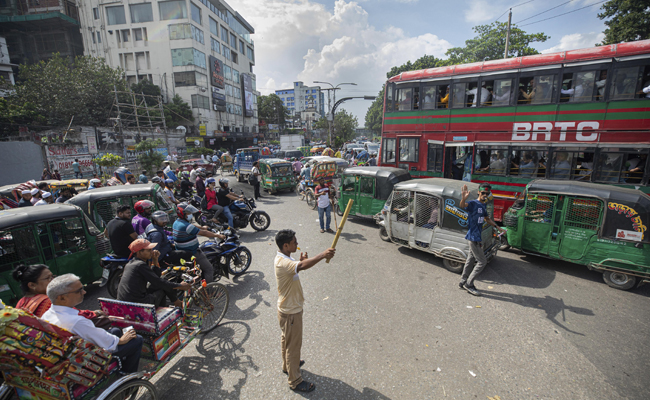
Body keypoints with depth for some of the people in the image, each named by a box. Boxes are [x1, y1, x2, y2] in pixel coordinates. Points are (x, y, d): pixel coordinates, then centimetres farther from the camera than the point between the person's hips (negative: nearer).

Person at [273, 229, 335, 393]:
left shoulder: (284, 258, 0)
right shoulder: (282, 262, -33)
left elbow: (296, 268, 14)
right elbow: (302, 266, -51)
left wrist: (302, 260, -2)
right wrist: (322, 255, -48)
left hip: (288, 308, 10)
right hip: (290, 312, -10)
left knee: (287, 340, 28)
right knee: (294, 345, 8)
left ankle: (287, 365, 50)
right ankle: (295, 381, 26)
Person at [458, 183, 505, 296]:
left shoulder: (484, 205, 12)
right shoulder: (473, 204, -16)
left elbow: (487, 218, 29)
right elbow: (463, 206, -39)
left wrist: (498, 228, 31)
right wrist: (463, 199, -60)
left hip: (477, 237, 9)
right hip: (473, 237, -9)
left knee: (471, 260, 15)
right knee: (482, 262, -4)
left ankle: (463, 282, 27)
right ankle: (469, 284, 7)